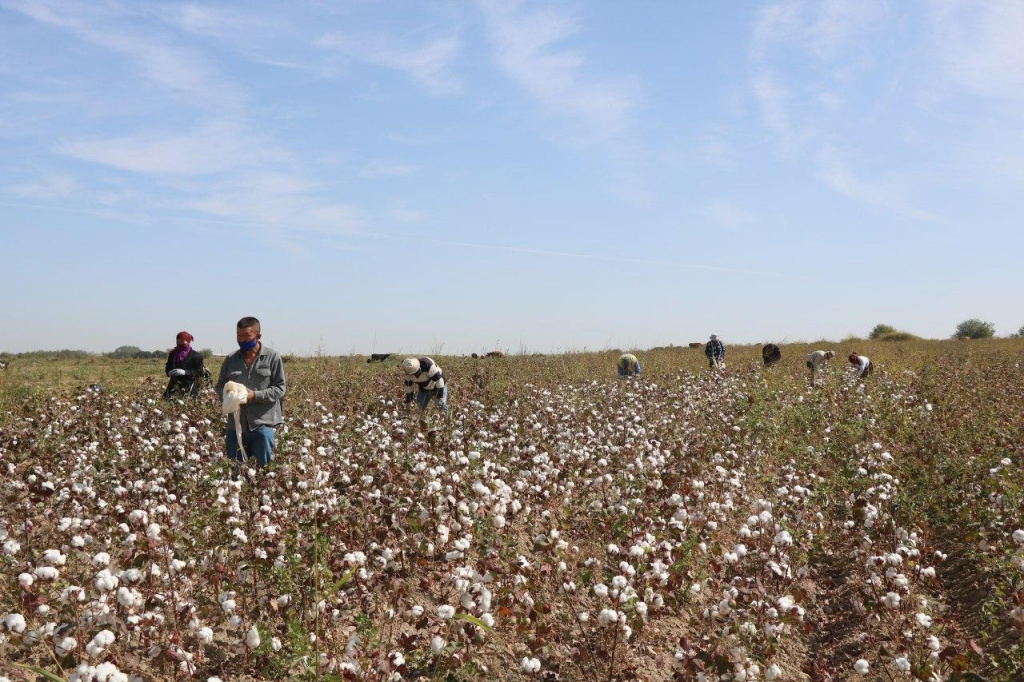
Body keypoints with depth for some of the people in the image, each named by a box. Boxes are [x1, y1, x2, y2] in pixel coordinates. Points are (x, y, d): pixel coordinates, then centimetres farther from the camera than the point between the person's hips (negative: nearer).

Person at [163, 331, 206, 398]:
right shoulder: (173, 354, 16)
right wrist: (169, 372, -1)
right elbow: (167, 367, 23)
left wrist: (185, 372, -17)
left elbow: (199, 372, -4)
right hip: (174, 385, 5)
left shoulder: (195, 356, 1)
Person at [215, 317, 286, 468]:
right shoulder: (231, 359, 10)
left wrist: (255, 396, -17)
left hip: (262, 423, -4)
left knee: (264, 466, 1)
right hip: (236, 423, 4)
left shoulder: (272, 357, -2)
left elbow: (279, 388, -3)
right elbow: (219, 387, 15)